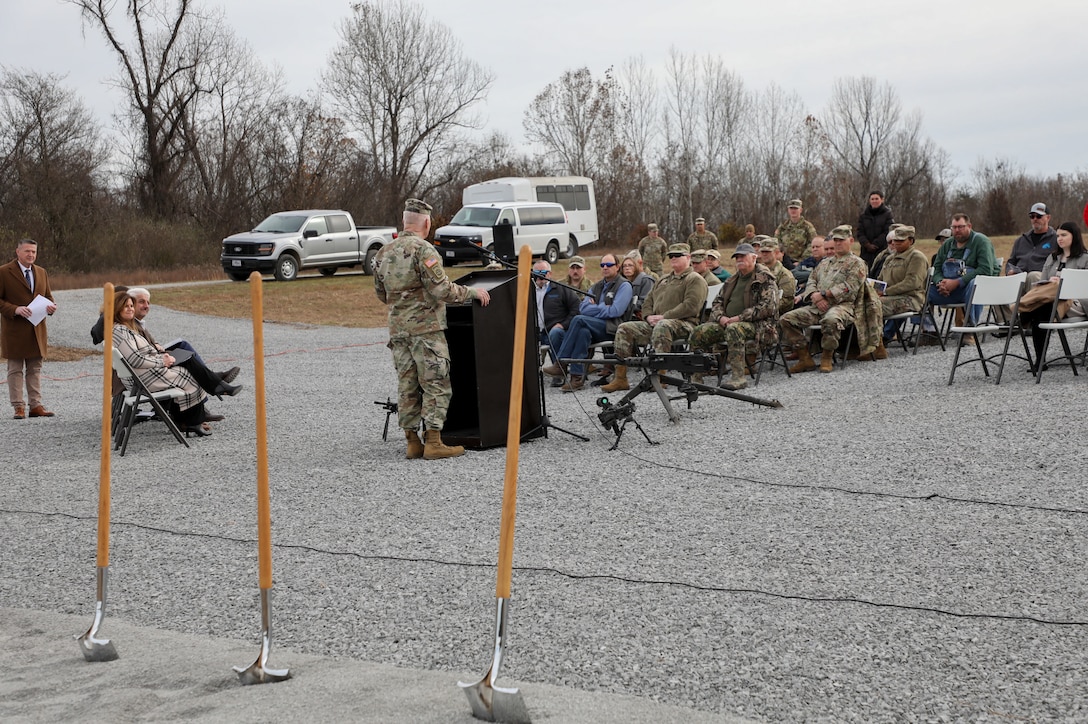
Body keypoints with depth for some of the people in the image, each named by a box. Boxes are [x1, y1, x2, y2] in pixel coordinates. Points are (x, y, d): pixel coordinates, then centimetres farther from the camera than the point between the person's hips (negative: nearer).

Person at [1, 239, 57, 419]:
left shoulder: (41, 273, 14)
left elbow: (48, 296, 21)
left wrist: (50, 306, -2)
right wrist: (15, 309, -21)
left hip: (37, 329, 5)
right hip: (14, 330, -5)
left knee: (35, 370, 8)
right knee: (15, 370, 1)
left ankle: (35, 405, 13)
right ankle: (18, 407, 4)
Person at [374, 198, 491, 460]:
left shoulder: (383, 253, 11)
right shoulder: (423, 249, -13)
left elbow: (381, 294, 19)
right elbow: (441, 289, -18)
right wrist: (471, 292, -6)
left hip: (397, 328, 7)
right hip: (425, 328, -7)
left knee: (407, 387, 9)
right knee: (436, 385, -2)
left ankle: (412, 442, 12)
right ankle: (433, 442, -5)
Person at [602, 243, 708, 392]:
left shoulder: (695, 280, 3)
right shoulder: (662, 280, 29)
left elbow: (690, 306, -13)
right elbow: (647, 302, 26)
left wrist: (664, 317, -16)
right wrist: (649, 316, 2)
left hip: (683, 324, -8)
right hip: (655, 323, 8)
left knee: (662, 326, -41)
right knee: (625, 328, -10)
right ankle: (620, 378, -16)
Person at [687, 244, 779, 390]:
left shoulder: (765, 279, -2)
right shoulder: (733, 280, 22)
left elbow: (767, 307, -14)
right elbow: (717, 301, 22)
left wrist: (739, 318, -18)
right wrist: (720, 317, -3)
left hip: (757, 325, -7)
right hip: (727, 323, 7)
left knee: (733, 329, -40)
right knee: (698, 333, -12)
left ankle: (738, 377, -39)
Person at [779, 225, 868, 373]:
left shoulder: (856, 263, 7)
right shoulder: (825, 263, 27)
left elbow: (849, 288, -8)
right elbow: (811, 282, 18)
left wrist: (823, 294, -12)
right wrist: (815, 296, -6)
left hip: (842, 305, -6)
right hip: (817, 306, 7)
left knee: (831, 319, -42)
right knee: (787, 319, -12)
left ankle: (827, 358, -21)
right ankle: (805, 358, -8)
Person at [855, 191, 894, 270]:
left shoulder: (887, 214, 2)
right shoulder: (863, 215, 12)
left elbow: (887, 233, -5)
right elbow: (860, 233, 5)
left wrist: (875, 244, -13)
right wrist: (867, 245, -11)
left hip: (882, 251, -3)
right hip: (866, 253, 3)